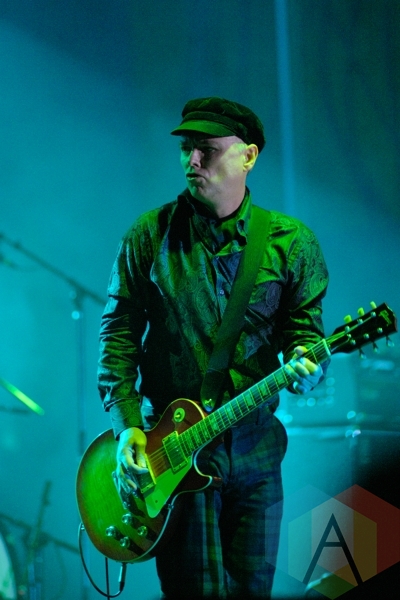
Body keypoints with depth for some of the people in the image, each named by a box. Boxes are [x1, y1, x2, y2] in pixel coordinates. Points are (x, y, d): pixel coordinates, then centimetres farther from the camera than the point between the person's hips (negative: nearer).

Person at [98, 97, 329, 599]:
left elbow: (304, 329, 5)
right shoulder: (149, 236, 0)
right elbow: (119, 335, 1)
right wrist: (126, 426, -8)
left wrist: (304, 365, -20)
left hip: (255, 447, 2)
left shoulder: (292, 243, 2)